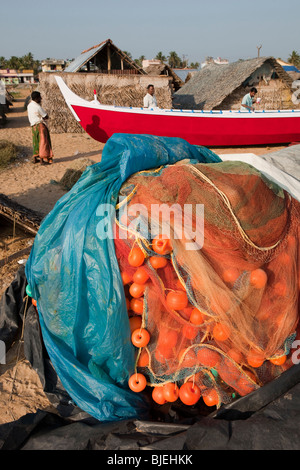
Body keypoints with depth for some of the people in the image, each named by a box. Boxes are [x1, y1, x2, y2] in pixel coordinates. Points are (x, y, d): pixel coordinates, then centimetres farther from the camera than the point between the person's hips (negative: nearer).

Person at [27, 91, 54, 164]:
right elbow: (46, 117, -11)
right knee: (42, 142, -5)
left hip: (33, 126, 9)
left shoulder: (29, 105, 10)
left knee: (36, 142, 16)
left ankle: (35, 158, 20)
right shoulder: (38, 107, -16)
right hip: (40, 125, -9)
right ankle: (42, 159, -6)